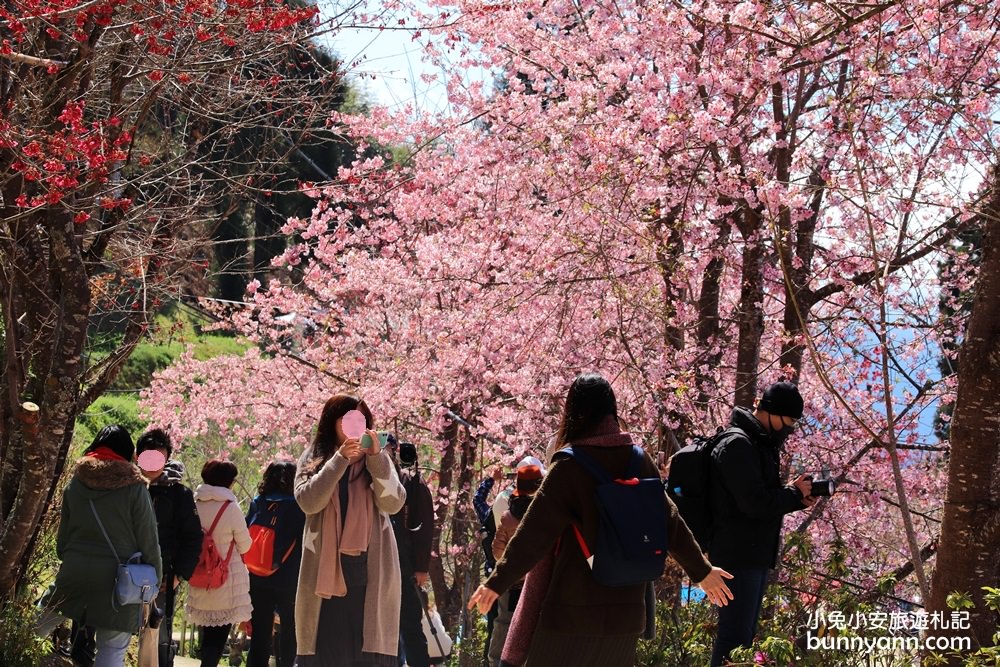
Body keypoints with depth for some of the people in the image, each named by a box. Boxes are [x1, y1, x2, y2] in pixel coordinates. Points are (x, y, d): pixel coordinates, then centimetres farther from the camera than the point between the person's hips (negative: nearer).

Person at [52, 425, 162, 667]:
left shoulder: (75, 484, 7)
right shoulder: (134, 488, -7)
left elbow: (63, 534, 15)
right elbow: (147, 540, -4)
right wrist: (154, 579, 5)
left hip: (76, 572, 4)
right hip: (116, 576, -4)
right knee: (112, 647, -1)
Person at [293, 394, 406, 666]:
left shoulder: (377, 461, 10)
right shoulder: (313, 459, 9)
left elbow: (393, 503, -6)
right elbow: (308, 501, -9)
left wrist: (376, 457, -15)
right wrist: (340, 459, -16)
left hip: (371, 570, 0)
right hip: (326, 568, 0)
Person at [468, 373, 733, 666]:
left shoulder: (569, 466, -11)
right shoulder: (639, 461, 3)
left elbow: (534, 532, -12)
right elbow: (671, 523, 10)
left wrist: (498, 582, -6)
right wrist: (701, 571, 22)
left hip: (574, 607, -5)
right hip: (626, 606, 5)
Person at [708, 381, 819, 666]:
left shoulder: (760, 444, 16)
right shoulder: (738, 444, -16)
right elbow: (756, 504, -23)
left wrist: (798, 500, 4)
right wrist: (794, 492, -8)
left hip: (755, 555, 11)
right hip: (738, 556, -11)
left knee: (745, 635, 14)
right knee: (735, 636, -11)